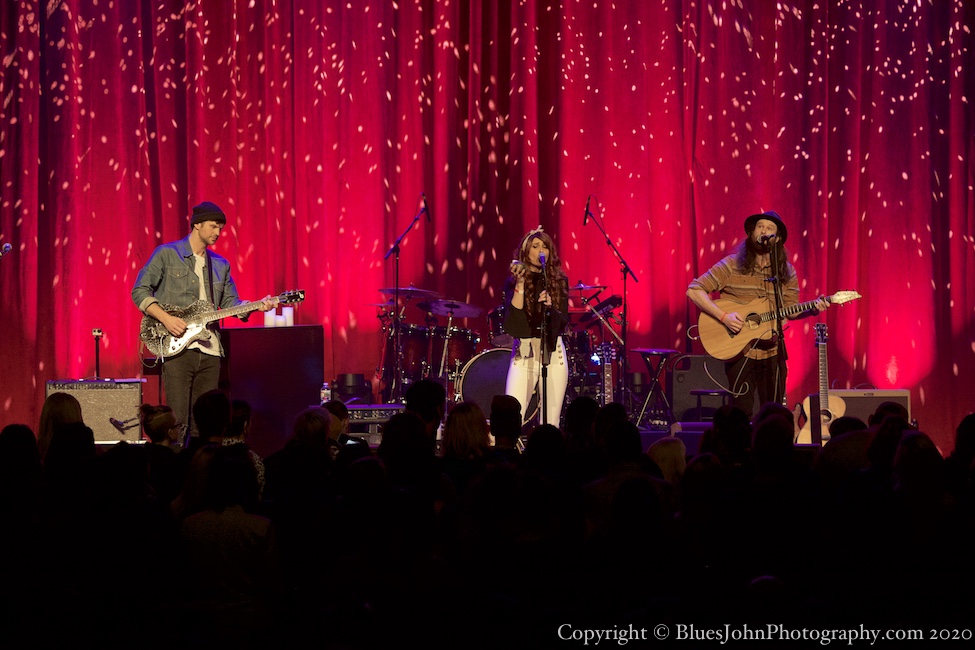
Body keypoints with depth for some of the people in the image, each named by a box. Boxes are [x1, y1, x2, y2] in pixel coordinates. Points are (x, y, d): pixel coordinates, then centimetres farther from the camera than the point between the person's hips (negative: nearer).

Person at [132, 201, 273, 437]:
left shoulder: (221, 265, 18)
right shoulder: (166, 254, 1)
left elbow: (230, 302, 16)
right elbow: (140, 291, -2)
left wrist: (256, 306, -3)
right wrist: (165, 318, -15)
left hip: (210, 351, 5)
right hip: (176, 347, -5)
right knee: (177, 420, -11)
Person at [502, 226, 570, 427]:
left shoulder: (558, 281, 9)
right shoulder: (513, 282, 3)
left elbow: (563, 320, 3)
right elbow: (512, 321, -11)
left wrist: (550, 307, -17)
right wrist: (520, 284, -16)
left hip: (553, 352, 2)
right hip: (524, 352, -2)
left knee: (551, 423, 0)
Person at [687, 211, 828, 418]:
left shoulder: (787, 272, 6)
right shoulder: (732, 265, -5)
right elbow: (694, 290, -9)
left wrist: (812, 310, -11)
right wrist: (723, 316, -18)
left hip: (773, 352, 3)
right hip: (739, 350, -3)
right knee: (741, 413, -5)